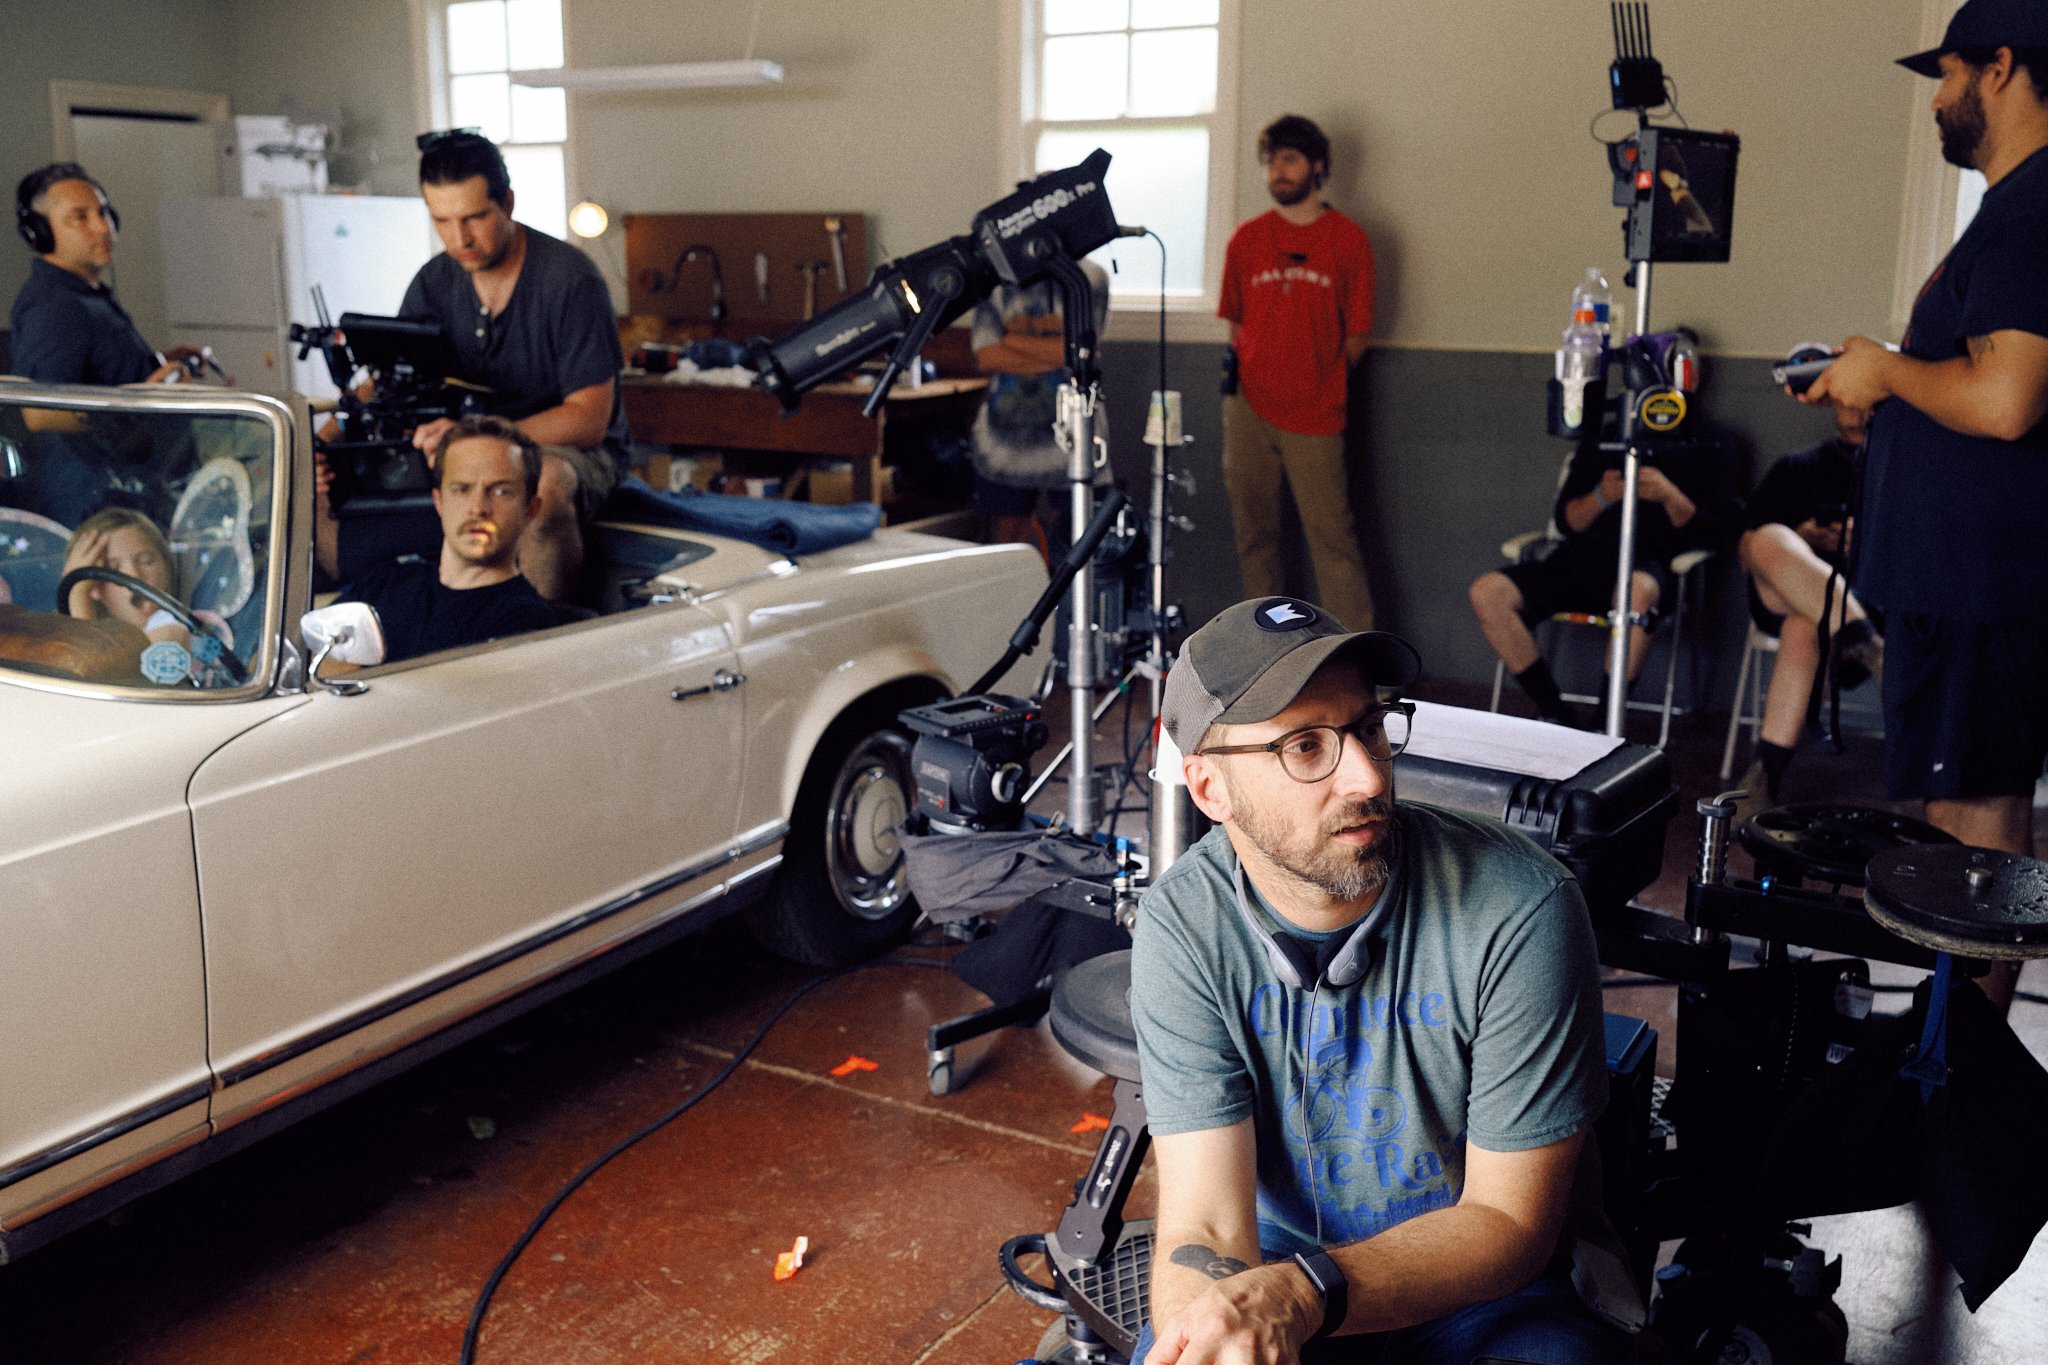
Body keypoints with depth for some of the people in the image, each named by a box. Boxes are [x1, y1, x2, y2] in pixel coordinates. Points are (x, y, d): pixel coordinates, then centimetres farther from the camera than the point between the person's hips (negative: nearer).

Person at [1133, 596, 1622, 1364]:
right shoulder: (1184, 928, -15)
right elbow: (1203, 1225, -17)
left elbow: (1510, 1220, -16)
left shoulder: (1522, 911, -21)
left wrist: (1299, 1295, -32)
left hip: (1478, 1288, 0)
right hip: (1279, 1258, 1)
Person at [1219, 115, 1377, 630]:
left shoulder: (1348, 239, 1)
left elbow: (1356, 336, 4)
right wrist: (1254, 376, 7)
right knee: (1255, 536, 8)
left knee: (1333, 540, -6)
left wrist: (1319, 382, 6)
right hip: (1249, 411, 3)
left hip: (1315, 416, -3)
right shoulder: (1246, 239, 8)